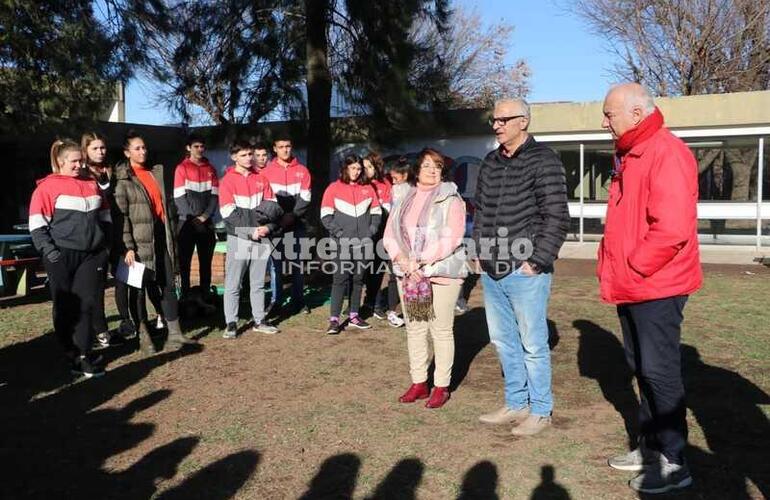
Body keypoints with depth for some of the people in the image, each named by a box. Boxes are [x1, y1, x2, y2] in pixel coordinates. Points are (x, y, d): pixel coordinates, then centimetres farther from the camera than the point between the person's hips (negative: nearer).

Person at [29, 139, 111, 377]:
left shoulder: (91, 184, 14)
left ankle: (84, 354, 6)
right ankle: (72, 355, 15)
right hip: (62, 256, -4)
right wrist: (48, 251, -12)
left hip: (92, 254, 4)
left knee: (87, 303, 1)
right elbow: (36, 223, -5)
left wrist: (106, 242, 13)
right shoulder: (47, 186, -2)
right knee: (66, 306, 5)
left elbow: (105, 216, 21)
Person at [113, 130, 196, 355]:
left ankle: (174, 333, 12)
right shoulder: (123, 179, -5)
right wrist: (127, 246, -18)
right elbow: (121, 214, -12)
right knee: (139, 287, 3)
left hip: (161, 236, 6)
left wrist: (172, 236, 15)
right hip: (139, 240, -6)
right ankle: (143, 336, 12)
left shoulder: (155, 171, 14)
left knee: (168, 285, 6)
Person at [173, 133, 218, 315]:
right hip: (187, 222, -3)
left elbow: (214, 195, 7)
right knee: (185, 262, 0)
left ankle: (204, 298, 10)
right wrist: (193, 219, -12)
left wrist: (205, 216, -7)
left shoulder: (210, 169, 12)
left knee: (206, 262, 5)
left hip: (206, 223, 4)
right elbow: (179, 197, -6)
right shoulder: (182, 168, 0)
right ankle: (186, 298, 5)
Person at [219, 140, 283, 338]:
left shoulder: (261, 178, 11)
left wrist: (268, 227, -9)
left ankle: (259, 320, 18)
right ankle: (231, 323, 5)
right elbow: (229, 214, -10)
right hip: (238, 238, -4)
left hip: (261, 238, 4)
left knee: (258, 283, 11)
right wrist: (251, 231, -13)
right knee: (233, 283, -1)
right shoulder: (228, 180, -2)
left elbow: (274, 207, 8)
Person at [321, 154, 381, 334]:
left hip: (363, 243, 4)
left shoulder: (368, 188, 10)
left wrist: (371, 231, 1)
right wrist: (339, 232, -10)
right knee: (341, 278, -8)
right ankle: (334, 319, -5)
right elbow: (326, 215, -3)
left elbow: (376, 212, 14)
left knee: (358, 278, 9)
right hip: (343, 243, -4)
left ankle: (354, 315, 19)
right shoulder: (334, 188, 1)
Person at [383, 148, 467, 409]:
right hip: (408, 273, 5)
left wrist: (420, 261, -17)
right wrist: (403, 260, -10)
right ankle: (418, 383, 22)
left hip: (441, 272, -4)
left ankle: (441, 387, 12)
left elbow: (451, 239, -14)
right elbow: (390, 234, 7)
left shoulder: (450, 199, -3)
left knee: (441, 330, 1)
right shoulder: (402, 196, 11)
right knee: (414, 328, 10)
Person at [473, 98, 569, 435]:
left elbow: (556, 217, -12)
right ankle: (516, 404, 29)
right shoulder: (490, 163, 14)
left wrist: (538, 261, -15)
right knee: (503, 341, 15)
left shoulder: (543, 160, -8)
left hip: (525, 271, -7)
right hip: (491, 271, 7)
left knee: (532, 344, 3)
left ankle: (540, 410, 18)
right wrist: (480, 252, 13)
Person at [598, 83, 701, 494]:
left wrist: (633, 270, -17)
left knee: (660, 372, -1)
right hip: (631, 286, 10)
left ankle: (673, 463, 12)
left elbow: (672, 229, -25)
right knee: (641, 369, 16)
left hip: (656, 286, -9)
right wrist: (610, 268, 10)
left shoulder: (667, 152, -16)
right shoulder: (630, 156, 15)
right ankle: (650, 446, 30)